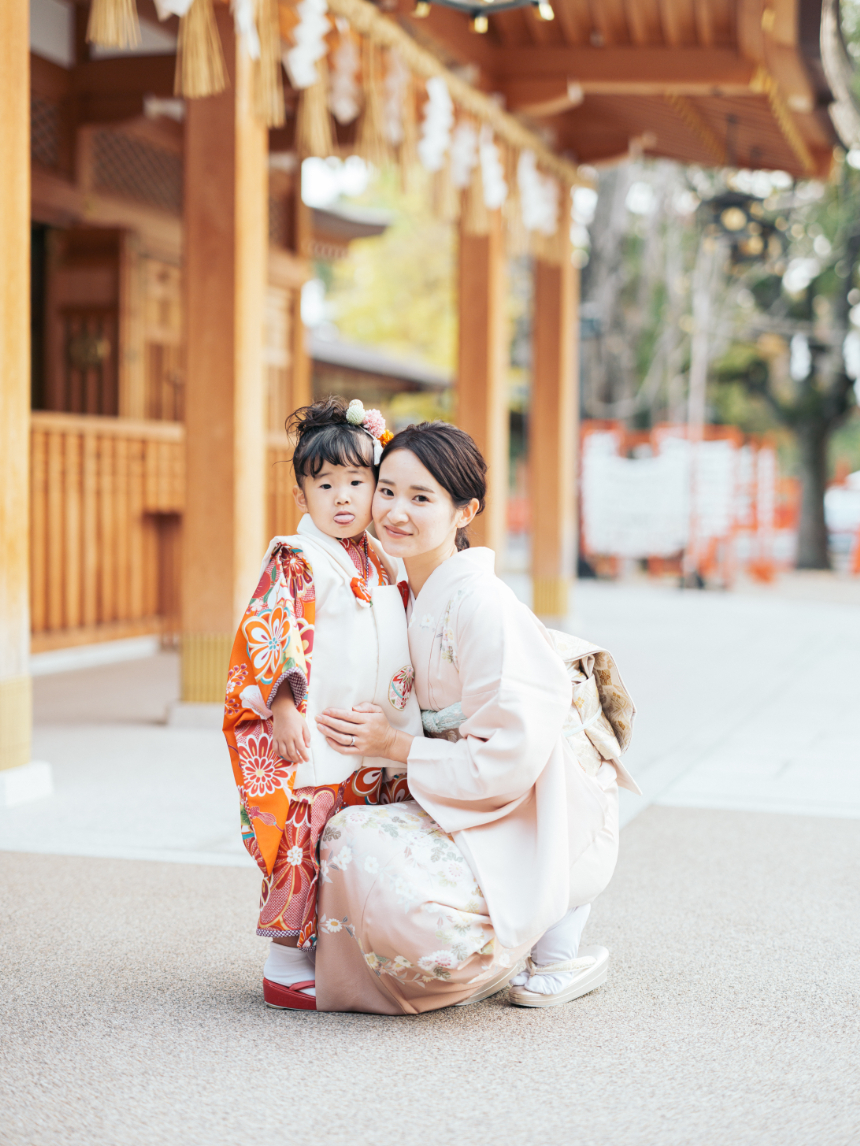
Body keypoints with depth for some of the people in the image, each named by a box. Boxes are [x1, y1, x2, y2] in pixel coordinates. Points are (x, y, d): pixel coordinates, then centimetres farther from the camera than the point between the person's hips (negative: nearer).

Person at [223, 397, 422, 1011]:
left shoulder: (384, 564, 14)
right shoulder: (295, 561, -7)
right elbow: (268, 633, -14)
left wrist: (403, 725, 20)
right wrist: (283, 707, -22)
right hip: (311, 735, -6)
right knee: (306, 840, -6)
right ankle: (285, 965, 4)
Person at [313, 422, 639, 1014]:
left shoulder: (484, 606, -23)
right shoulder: (418, 595, 3)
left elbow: (512, 760, -24)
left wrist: (396, 745, -15)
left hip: (546, 825, -9)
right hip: (479, 805, 9)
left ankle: (558, 943, 2)